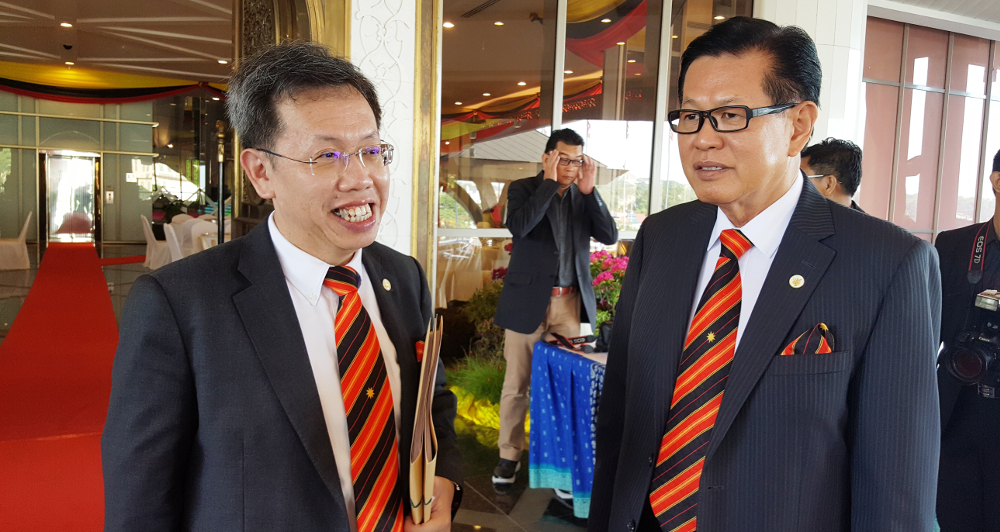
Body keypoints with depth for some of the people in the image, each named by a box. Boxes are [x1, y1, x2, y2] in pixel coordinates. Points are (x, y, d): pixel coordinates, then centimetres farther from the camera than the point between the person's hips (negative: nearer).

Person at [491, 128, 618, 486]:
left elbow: (610, 236, -3)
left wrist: (589, 189, -10)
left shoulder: (584, 196, 9)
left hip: (571, 302, 3)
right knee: (516, 385, 6)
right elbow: (518, 226, -20)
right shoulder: (523, 189, 0)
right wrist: (550, 182, -16)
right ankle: (509, 455, 19)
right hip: (528, 300, -2)